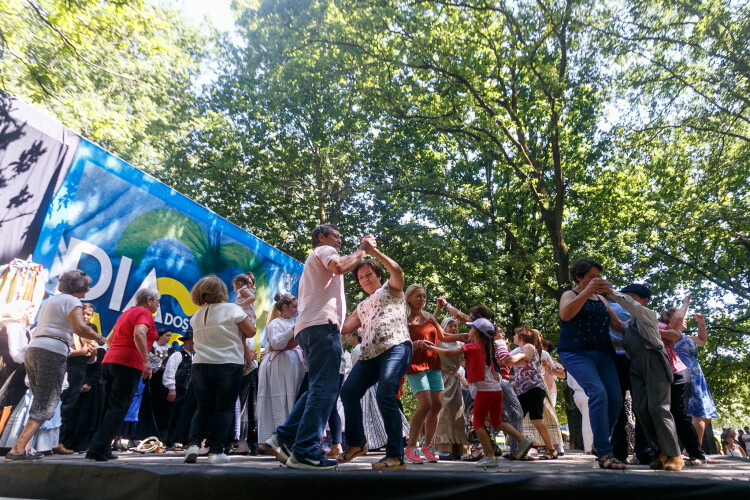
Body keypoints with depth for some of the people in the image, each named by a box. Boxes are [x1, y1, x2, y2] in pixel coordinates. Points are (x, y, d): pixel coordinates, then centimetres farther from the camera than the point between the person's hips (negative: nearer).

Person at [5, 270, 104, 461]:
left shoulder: (52, 300, 26)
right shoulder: (72, 301, -3)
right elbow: (79, 328, -18)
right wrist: (99, 338, -3)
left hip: (33, 350, 9)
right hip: (52, 352, -9)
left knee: (40, 401, 15)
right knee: (45, 406, -6)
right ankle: (18, 449, -13)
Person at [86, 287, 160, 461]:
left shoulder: (126, 313, 22)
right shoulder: (144, 314, -5)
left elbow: (110, 339, 30)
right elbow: (139, 333, -25)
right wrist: (146, 360, -27)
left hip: (108, 361, 9)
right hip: (129, 364, -9)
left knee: (109, 407, 12)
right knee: (118, 408, -7)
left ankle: (103, 450, 15)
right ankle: (97, 449, -12)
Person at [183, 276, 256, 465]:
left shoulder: (196, 316, 10)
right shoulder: (232, 309, -7)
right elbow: (251, 332, -5)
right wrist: (248, 319, 15)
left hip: (200, 365, 5)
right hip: (229, 365, -4)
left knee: (204, 407, 16)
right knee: (225, 408, 4)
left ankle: (193, 444, 2)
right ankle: (216, 451, 0)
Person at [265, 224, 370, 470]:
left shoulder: (311, 262, 35)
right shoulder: (323, 250, 6)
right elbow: (339, 267, -17)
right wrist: (363, 249, -5)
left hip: (305, 328, 10)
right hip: (323, 324, -10)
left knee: (318, 388, 11)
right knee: (325, 388, -13)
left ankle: (284, 438, 6)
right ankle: (305, 452, -17)